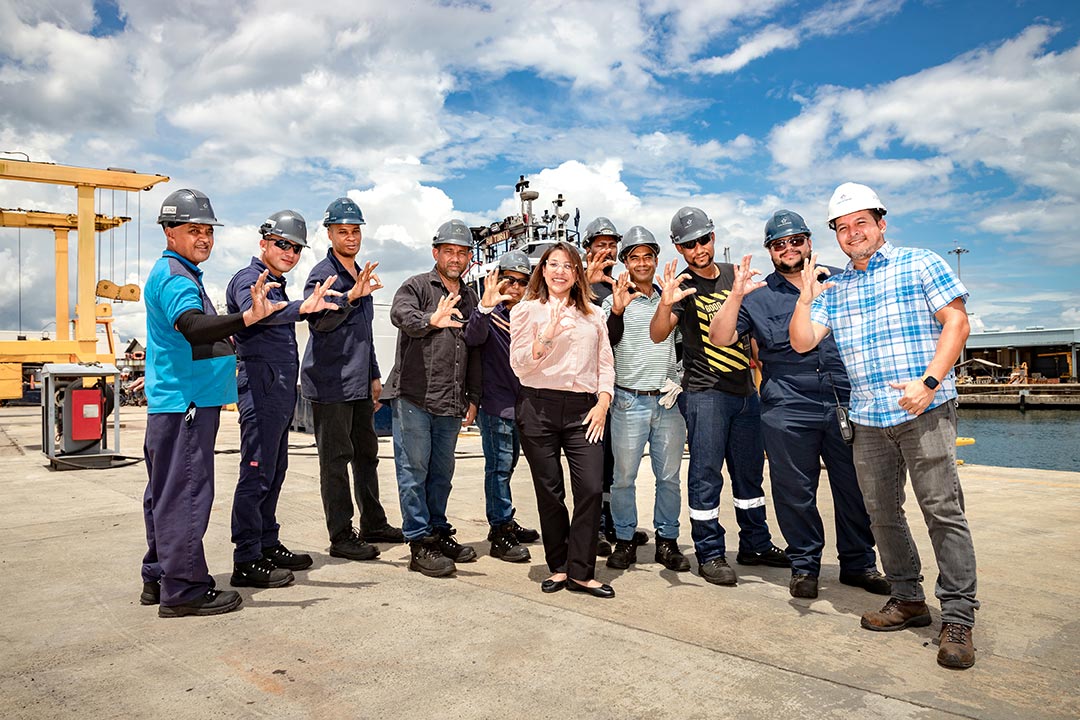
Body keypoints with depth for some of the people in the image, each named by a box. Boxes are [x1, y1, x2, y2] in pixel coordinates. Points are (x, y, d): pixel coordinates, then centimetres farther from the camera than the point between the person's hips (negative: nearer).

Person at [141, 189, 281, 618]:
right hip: (184, 403, -11)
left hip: (175, 402, 11)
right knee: (185, 492, -7)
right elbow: (192, 326, -32)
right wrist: (248, 317, -45)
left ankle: (159, 579, 25)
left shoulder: (176, 273, 20)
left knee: (166, 490, 15)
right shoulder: (173, 276, -13)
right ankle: (183, 590, -1)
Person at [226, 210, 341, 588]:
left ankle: (268, 546, 24)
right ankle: (246, 562, -4)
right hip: (261, 388, -10)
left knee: (274, 471, 14)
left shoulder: (276, 285, 19)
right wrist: (301, 309, -50)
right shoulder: (249, 279, -10)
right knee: (257, 473, -8)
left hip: (280, 390, 10)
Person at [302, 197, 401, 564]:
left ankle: (373, 523, 27)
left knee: (366, 453, 15)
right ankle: (341, 536, 6)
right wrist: (351, 296, -38)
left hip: (359, 383, 9)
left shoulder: (362, 274, 17)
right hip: (330, 383, -9)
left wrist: (374, 374, 23)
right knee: (335, 459, -2)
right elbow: (318, 320, -25)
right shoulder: (323, 273, -8)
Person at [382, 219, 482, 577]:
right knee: (414, 471, -1)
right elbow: (400, 313, -25)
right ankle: (419, 543, 6)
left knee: (441, 471, 14)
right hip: (414, 397, -6)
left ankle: (438, 531, 26)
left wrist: (473, 397, 17)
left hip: (451, 402, 6)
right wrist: (431, 320, -45)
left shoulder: (469, 297, 17)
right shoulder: (416, 286, -1)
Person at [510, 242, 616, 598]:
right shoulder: (527, 310, 6)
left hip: (583, 408, 2)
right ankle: (558, 567, 19)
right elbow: (519, 365, -2)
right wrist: (548, 334, -15)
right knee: (549, 491, 4)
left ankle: (580, 572, 2)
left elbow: (605, 363, 14)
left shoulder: (593, 314, 16)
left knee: (591, 487, -9)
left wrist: (603, 402, 0)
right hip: (538, 407, -2)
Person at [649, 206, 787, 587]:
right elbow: (657, 335, -22)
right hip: (705, 393, -6)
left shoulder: (734, 274, 9)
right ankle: (710, 554, 10)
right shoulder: (683, 285, -6)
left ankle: (755, 545, 29)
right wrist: (665, 304, -41)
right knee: (706, 474, -2)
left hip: (745, 390, 6)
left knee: (750, 472, 15)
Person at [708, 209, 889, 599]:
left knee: (855, 487, 9)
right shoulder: (758, 295, 8)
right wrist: (736, 295, -15)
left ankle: (859, 563, 26)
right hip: (788, 410, -2)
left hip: (847, 404, 2)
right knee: (796, 493, 5)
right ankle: (804, 566, 21)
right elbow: (720, 337, -3)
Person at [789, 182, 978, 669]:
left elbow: (956, 322, -4)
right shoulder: (833, 288, 16)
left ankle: (959, 618, 1)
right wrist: (804, 299, -7)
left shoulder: (921, 264, 3)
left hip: (925, 410, -5)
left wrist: (928, 382, -14)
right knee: (881, 512, 9)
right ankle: (908, 599, 23)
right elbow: (802, 343, 10)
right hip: (868, 418, 5)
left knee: (943, 510, -7)